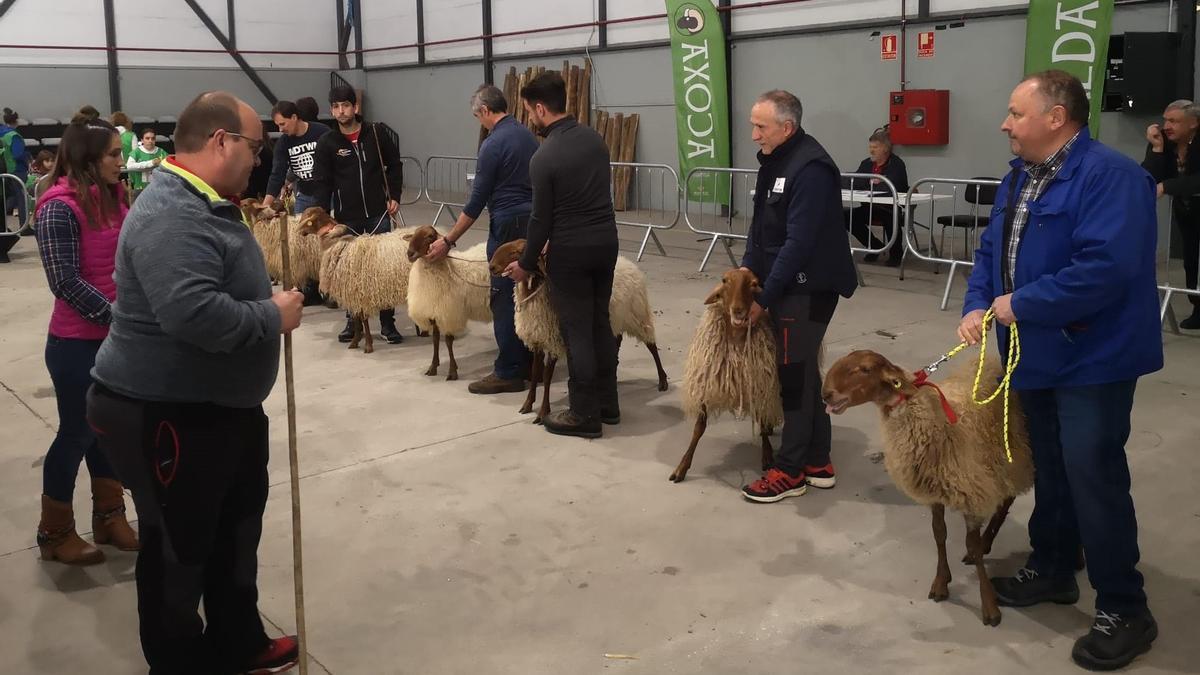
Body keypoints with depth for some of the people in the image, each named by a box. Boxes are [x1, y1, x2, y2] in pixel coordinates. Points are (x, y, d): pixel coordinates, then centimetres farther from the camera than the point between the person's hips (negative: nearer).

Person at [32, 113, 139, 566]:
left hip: (117, 337, 7)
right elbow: (66, 282, -19)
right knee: (77, 433, 6)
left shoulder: (111, 196, 6)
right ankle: (54, 533, 24)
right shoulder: (61, 207, -16)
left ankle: (109, 518, 31)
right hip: (78, 343, -7)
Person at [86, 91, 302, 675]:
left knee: (235, 532, 23)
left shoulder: (203, 203, 10)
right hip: (165, 417, -11)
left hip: (221, 405, 11)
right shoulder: (171, 216, -26)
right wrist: (273, 315, -25)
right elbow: (193, 314, -40)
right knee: (179, 548, 7)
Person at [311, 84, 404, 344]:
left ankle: (387, 323, 11)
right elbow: (322, 183, -3)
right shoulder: (327, 143, -2)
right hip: (347, 218, 0)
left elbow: (394, 164, 10)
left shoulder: (375, 134, 0)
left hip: (378, 214, 0)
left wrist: (394, 196, 1)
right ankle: (353, 321, 21)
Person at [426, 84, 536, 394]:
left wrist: (448, 241, -7)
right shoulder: (528, 136, 10)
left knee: (504, 298, -4)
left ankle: (509, 372, -1)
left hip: (508, 225, -8)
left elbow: (477, 201, -13)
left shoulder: (493, 144, -14)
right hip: (534, 222, 8)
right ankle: (529, 362, 19)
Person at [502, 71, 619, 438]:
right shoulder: (594, 138, 6)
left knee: (576, 332, 1)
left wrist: (526, 264, 2)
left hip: (571, 250, -7)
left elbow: (542, 218, -11)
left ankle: (585, 415, 7)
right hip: (606, 241, 7)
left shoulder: (544, 157, -16)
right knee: (601, 324, 15)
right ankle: (607, 403, 23)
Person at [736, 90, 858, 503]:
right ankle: (818, 463, 24)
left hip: (808, 288, -9)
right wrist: (748, 266, 2)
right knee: (803, 372, 14)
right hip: (787, 284, 9)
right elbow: (761, 222, 16)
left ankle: (790, 472, 8)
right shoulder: (775, 159, 9)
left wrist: (764, 298, -18)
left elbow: (799, 243, -23)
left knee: (795, 375, -3)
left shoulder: (810, 169, -20)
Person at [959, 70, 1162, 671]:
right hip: (1036, 356, 9)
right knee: (1050, 471, 19)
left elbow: (1106, 267, -30)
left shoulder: (1109, 176, -20)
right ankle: (1051, 570, 36)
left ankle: (1124, 610, 10)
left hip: (1093, 359, -9)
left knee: (1093, 479, -5)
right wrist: (976, 305, -6)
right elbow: (990, 253, 14)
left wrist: (1021, 304, -22)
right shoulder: (1019, 179, 10)